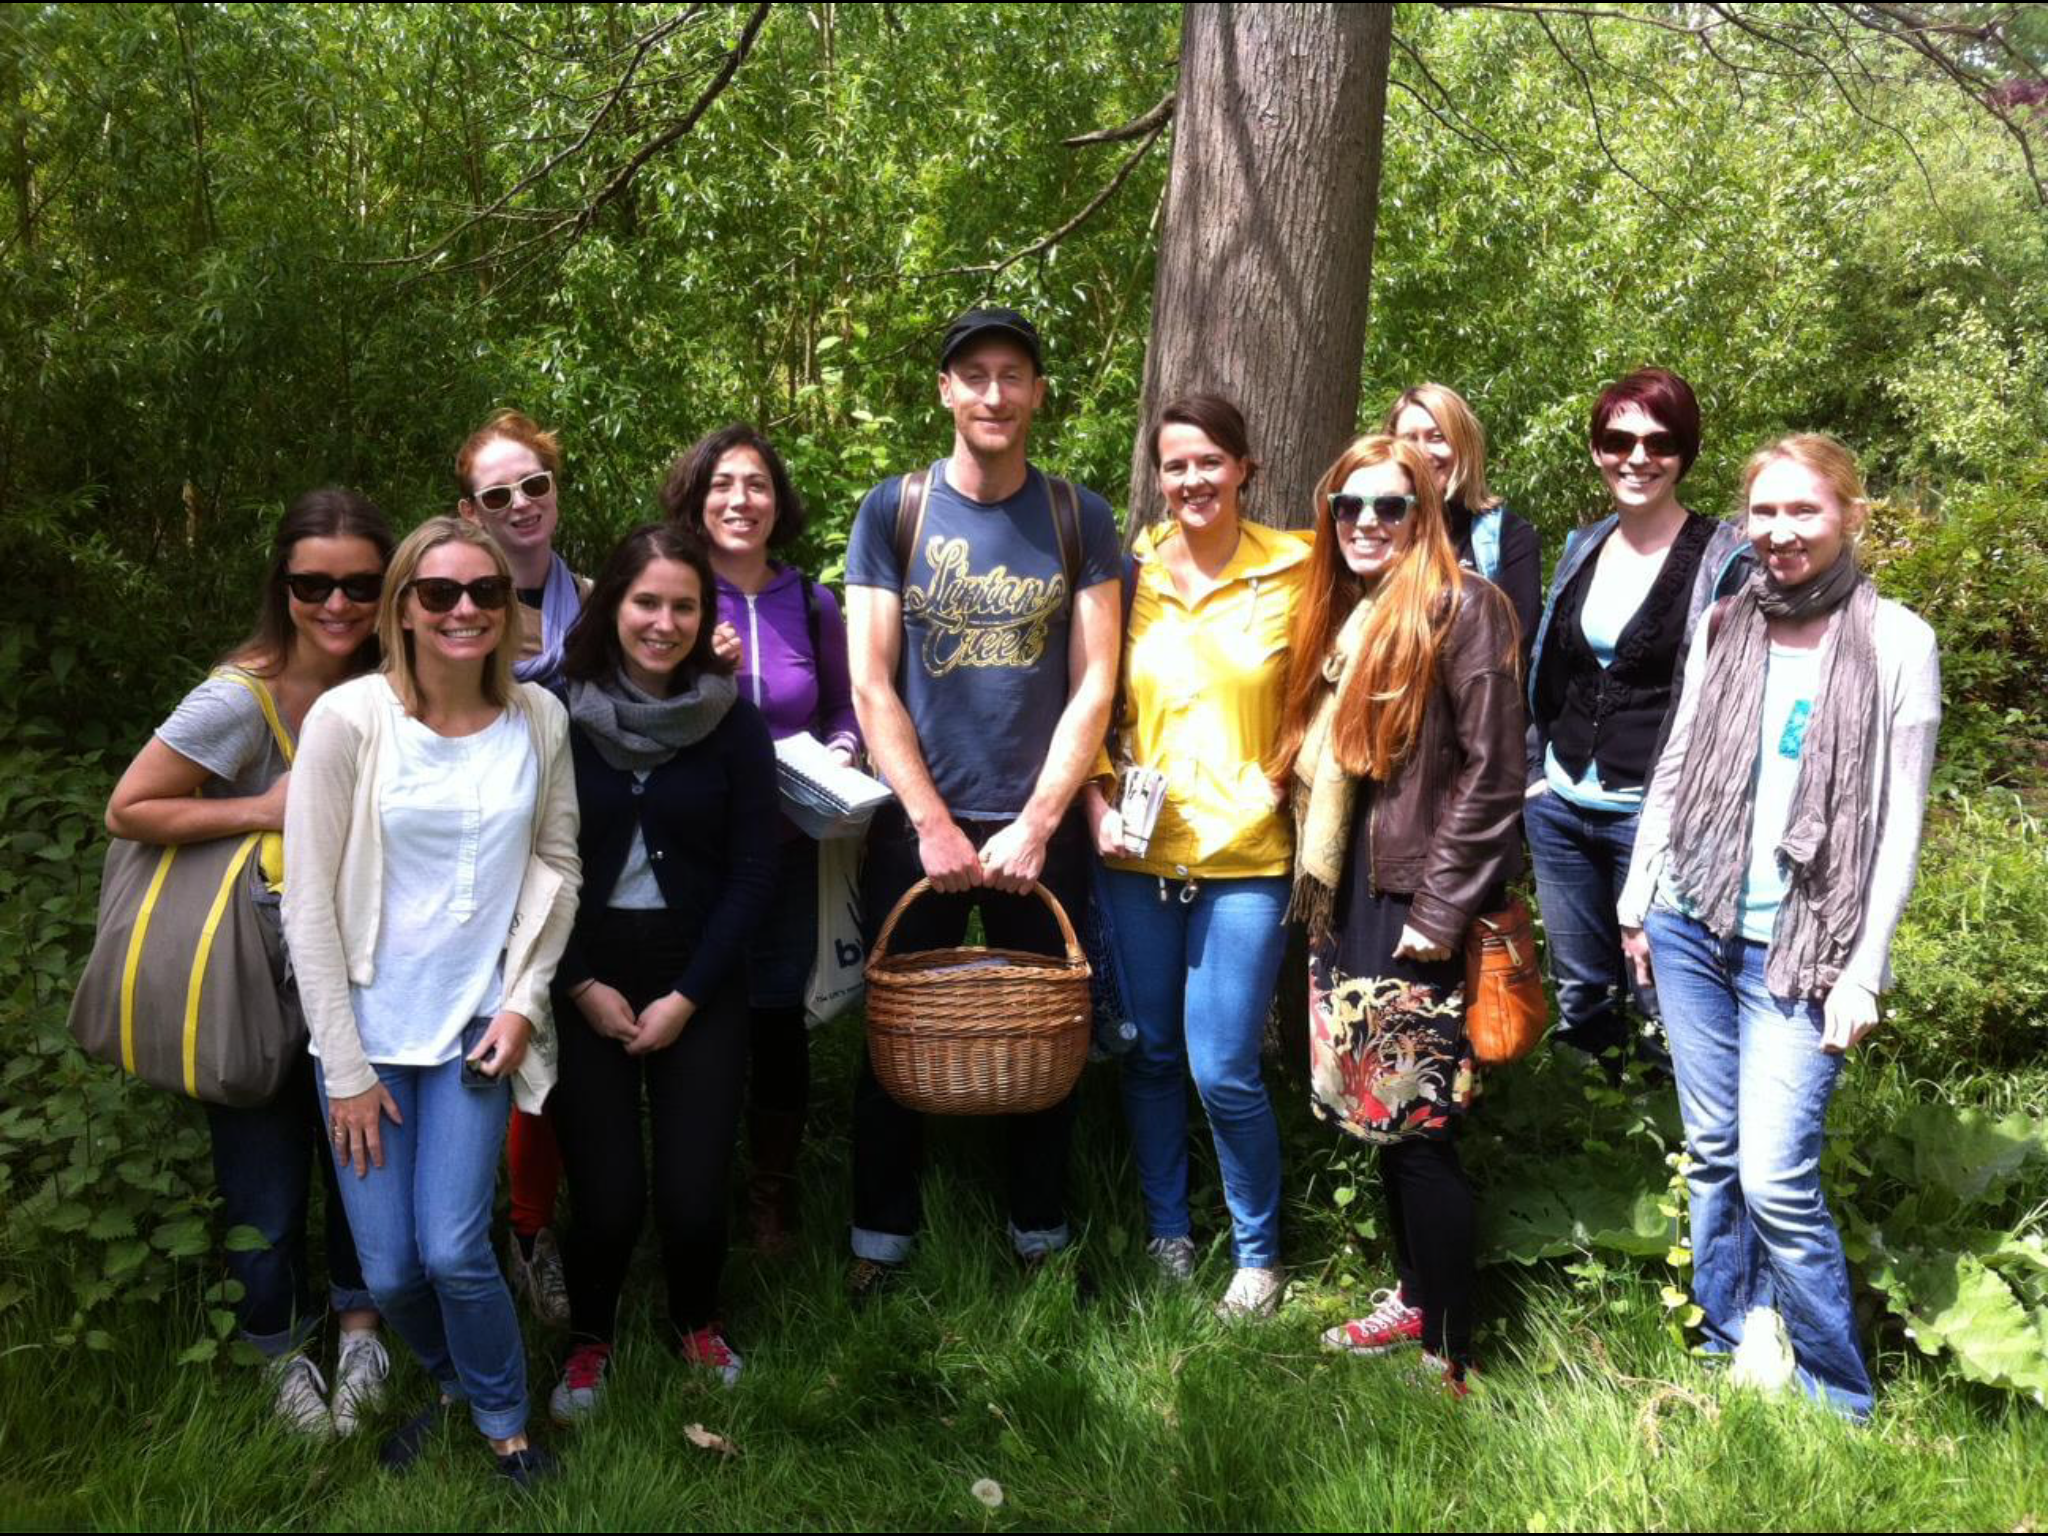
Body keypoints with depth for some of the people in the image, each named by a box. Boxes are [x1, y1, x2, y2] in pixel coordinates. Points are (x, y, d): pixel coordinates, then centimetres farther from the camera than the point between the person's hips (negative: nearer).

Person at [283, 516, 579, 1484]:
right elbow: (309, 903, -10)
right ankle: (449, 1382, 37)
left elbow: (555, 862, 5)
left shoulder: (539, 718, -4)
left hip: (479, 1023, 1)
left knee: (453, 1251, -9)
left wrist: (524, 1000, -5)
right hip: (369, 1029, 0)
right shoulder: (347, 719, -13)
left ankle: (503, 1419, 20)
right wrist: (345, 1067, -9)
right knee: (389, 1269, 3)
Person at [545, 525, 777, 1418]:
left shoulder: (734, 723, -3)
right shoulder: (557, 714, -6)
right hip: (585, 979, 0)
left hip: (699, 981, 1)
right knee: (607, 1198, -5)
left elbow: (753, 873, -2)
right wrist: (583, 985, -7)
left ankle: (698, 1325, 29)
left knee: (694, 1194, -4)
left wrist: (687, 996, -7)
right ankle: (590, 1340, 26)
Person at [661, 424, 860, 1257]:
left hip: (785, 846, 2)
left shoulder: (810, 605, 4)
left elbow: (844, 707, 13)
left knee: (778, 1015, 9)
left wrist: (839, 758, -7)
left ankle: (772, 1199, 25)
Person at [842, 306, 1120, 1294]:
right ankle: (880, 1239, 23)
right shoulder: (891, 512, 1)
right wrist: (935, 825, -10)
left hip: (1041, 830, 1)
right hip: (915, 827, 0)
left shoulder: (1079, 518, 3)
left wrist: (1034, 825, -10)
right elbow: (871, 686, -3)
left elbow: (1094, 687, -2)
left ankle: (1039, 1238, 25)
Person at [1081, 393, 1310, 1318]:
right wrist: (1098, 806, -4)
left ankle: (1259, 1250, 19)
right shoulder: (1129, 573, 3)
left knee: (1224, 1071, -4)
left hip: (1245, 855, -2)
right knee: (1150, 1055, 12)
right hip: (1136, 856, 3)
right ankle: (1165, 1231, 33)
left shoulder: (1293, 571, -2)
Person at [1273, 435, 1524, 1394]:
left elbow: (1491, 773, -14)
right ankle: (1413, 1299, 29)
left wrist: (1440, 909, -16)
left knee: (1415, 1126, -4)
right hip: (1348, 898, 8)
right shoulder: (1339, 617, 15)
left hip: (1419, 906, -7)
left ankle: (1448, 1356, 6)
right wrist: (1314, 892, 14)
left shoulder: (1460, 609, -9)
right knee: (1377, 1114, 14)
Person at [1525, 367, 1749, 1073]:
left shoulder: (1725, 557, -8)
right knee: (1579, 997, 17)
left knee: (1659, 1002, 2)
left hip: (1657, 814, -6)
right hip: (1561, 804, 6)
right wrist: (1534, 770, 13)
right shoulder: (1583, 547, 9)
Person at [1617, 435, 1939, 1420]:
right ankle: (1726, 1357, 25)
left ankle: (1836, 1398, 8)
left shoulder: (1897, 644, -5)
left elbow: (1899, 823, -6)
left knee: (1775, 1179, -10)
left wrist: (1864, 971, -8)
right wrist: (1638, 899, 12)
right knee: (1710, 1155, 10)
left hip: (1800, 948, -4)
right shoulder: (1724, 627, 7)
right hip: (1691, 926, 5)